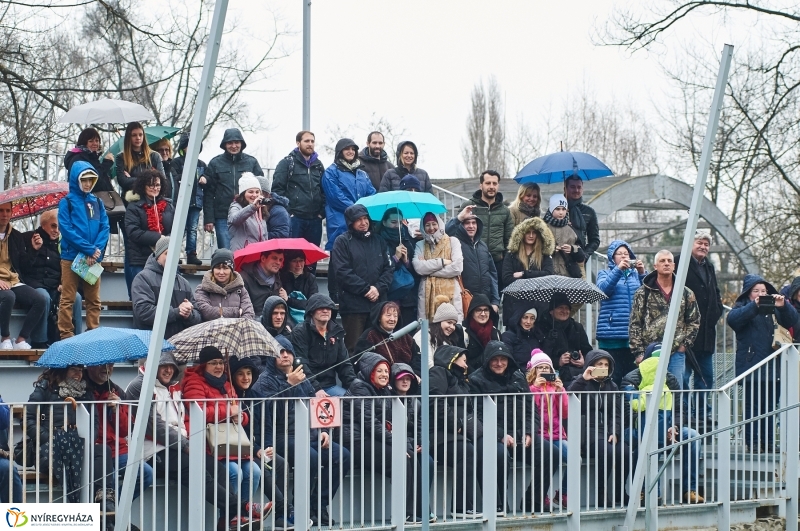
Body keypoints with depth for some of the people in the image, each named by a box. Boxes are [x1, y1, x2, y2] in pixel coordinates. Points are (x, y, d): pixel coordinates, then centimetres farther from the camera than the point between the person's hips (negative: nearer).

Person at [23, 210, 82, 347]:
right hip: (35, 285, -4)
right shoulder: (28, 239, 5)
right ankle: (39, 342, -30)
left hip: (55, 288, 4)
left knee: (76, 297, -26)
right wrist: (34, 249, -14)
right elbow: (22, 267, -2)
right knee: (44, 297, -37)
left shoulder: (61, 244, 17)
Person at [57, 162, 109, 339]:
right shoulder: (66, 202, -1)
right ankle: (66, 335, 0)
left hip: (94, 259, 4)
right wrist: (89, 249, -15)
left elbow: (105, 228, 5)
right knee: (68, 299, -2)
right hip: (71, 257, -4)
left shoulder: (97, 202, 12)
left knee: (94, 300, 8)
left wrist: (97, 250, -12)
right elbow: (66, 229, -10)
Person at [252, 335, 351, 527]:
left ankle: (318, 507, -9)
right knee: (311, 457, -34)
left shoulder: (302, 378, 21)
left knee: (343, 456, -13)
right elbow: (273, 409, -16)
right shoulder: (266, 380, 0)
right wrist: (289, 384, -20)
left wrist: (322, 430, 12)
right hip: (281, 437, -7)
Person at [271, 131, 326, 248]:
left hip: (314, 220, 5)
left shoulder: (318, 165, 16)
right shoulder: (287, 163, 0)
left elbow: (324, 191, 17)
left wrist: (322, 212, 4)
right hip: (294, 219, -5)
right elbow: (277, 189, -6)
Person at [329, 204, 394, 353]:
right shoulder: (343, 242, 2)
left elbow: (389, 268, 12)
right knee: (354, 348, -5)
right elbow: (342, 272, -8)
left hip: (378, 304, 4)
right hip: (353, 305, -4)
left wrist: (378, 288, -6)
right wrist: (366, 289, -11)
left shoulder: (377, 241, 17)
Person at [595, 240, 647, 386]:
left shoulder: (635, 274, 18)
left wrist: (642, 274, -11)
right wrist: (618, 270, -18)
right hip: (612, 334, -3)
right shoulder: (605, 273, 13)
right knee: (613, 375, -9)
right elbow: (603, 289, -9)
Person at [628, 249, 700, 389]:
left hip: (677, 353, 2)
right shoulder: (643, 293, 2)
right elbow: (634, 325, 0)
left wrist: (685, 343, 3)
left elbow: (694, 321, 15)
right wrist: (639, 352, -6)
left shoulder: (686, 294, 9)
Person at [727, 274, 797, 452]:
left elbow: (791, 321, 3)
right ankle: (752, 442, 0)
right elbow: (733, 319, -19)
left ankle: (768, 442, 12)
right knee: (752, 406, -4)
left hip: (772, 367, 4)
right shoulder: (742, 307, 3)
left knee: (770, 405, 6)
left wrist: (783, 306, -17)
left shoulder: (773, 308, 15)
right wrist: (754, 306, -31)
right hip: (751, 365, -4)